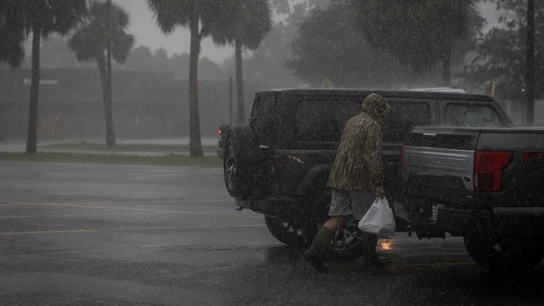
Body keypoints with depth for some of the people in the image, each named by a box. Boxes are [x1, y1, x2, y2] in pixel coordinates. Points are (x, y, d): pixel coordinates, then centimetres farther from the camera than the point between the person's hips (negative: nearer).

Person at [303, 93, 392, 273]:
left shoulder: (351, 122, 18)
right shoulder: (372, 126, -8)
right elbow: (373, 158, -15)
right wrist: (378, 184, -16)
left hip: (339, 177, 8)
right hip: (359, 180, -7)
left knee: (337, 218, 4)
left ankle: (316, 251, -9)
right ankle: (370, 256, 15)